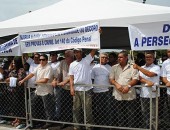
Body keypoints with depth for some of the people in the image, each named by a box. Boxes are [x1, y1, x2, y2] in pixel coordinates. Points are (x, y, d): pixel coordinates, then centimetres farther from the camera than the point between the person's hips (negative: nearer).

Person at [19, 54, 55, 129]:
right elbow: (32, 74, 8)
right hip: (38, 90, 9)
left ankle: (49, 122, 15)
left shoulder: (48, 68, -17)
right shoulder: (38, 66, 9)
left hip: (46, 92, -9)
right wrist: (23, 80, 2)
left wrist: (37, 81, -8)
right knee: (32, 104, 18)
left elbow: (45, 80, -23)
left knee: (47, 108, 2)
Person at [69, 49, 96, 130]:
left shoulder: (86, 60, -1)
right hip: (76, 90, 4)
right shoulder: (72, 64, 8)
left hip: (86, 89, -3)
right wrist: (71, 88, -4)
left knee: (87, 109, 2)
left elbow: (93, 51, -8)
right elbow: (71, 78, 6)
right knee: (76, 109, 12)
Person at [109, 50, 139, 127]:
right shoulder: (114, 67, 9)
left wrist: (128, 86, -21)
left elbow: (135, 79, -6)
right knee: (119, 114, 11)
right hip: (118, 95, 3)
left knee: (130, 115, 3)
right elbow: (111, 79, 5)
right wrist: (116, 84, -15)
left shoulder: (132, 67, 0)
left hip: (129, 95, -3)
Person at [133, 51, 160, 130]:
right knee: (145, 114, 13)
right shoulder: (142, 68, 14)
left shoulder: (156, 67, -2)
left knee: (153, 115, -2)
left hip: (153, 94, -5)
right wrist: (147, 82, -18)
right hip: (143, 94, 5)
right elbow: (139, 78, 1)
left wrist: (138, 67, -16)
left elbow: (150, 74, -20)